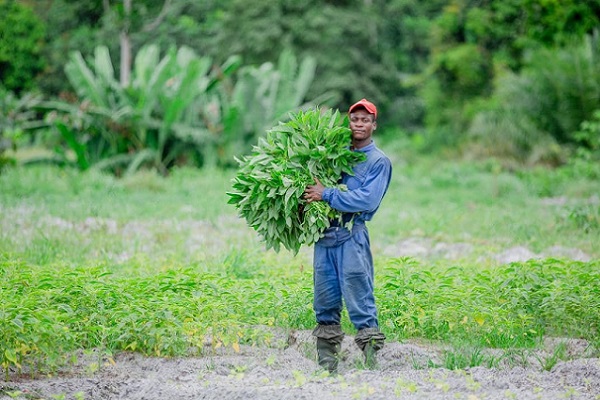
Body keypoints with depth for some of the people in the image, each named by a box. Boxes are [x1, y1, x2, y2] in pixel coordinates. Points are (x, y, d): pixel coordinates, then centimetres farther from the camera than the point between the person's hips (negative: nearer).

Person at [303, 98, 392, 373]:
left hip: (352, 235, -5)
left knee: (359, 298, -10)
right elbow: (317, 181, 28)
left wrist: (326, 195, -15)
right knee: (325, 299, 6)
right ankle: (327, 364, 12)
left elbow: (368, 200, -13)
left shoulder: (378, 161, 2)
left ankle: (371, 360, -10)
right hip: (324, 234, 5)